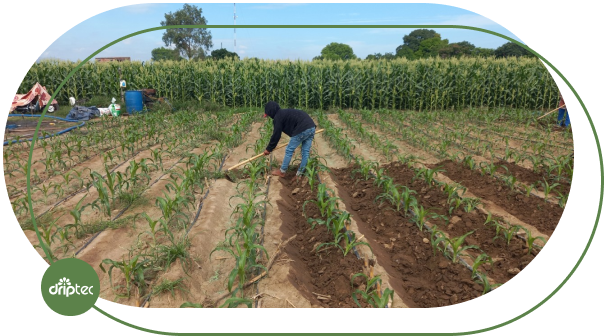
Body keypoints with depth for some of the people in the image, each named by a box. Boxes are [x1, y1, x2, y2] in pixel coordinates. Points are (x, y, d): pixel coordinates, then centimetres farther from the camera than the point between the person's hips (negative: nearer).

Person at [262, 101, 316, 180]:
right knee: (305, 152, 11)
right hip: (311, 127, 9)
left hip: (302, 129, -9)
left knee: (289, 150, 5)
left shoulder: (278, 117, 1)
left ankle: (282, 172, 16)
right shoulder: (285, 112, 28)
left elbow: (276, 135, 2)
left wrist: (269, 149, 12)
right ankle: (299, 175, 20)